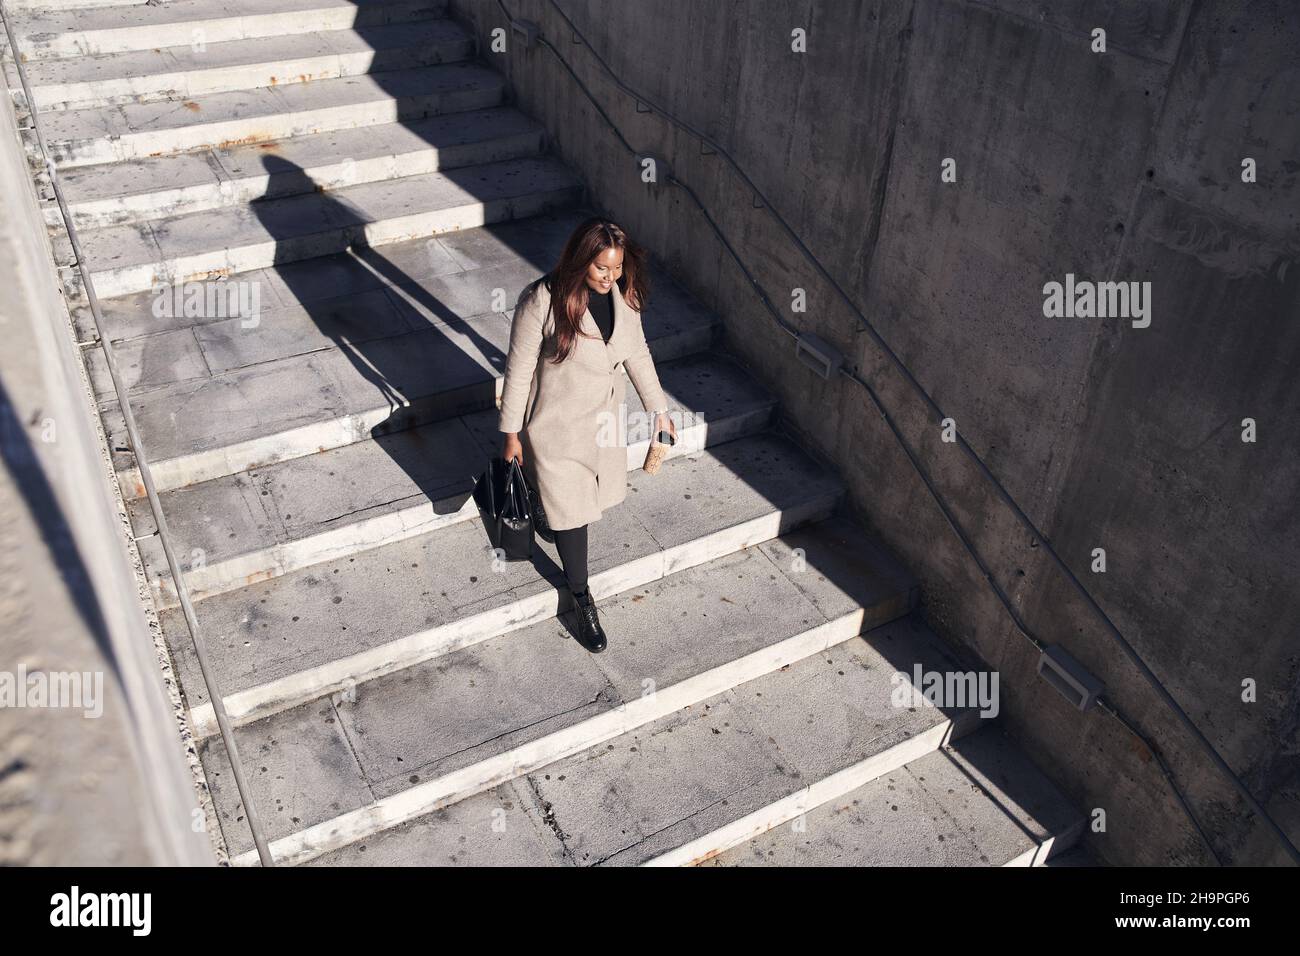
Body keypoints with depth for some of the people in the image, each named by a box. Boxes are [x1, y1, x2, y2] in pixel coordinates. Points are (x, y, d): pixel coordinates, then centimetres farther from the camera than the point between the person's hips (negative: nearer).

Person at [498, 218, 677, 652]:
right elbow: (518, 370, -17)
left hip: (604, 416, 6)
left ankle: (544, 507, 60)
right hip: (557, 422, -6)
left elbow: (637, 352, 5)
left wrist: (659, 408, 10)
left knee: (595, 491, 25)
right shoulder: (541, 301, -27)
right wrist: (511, 433, -10)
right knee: (570, 509, 4)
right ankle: (582, 599, 25)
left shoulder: (622, 294, -10)